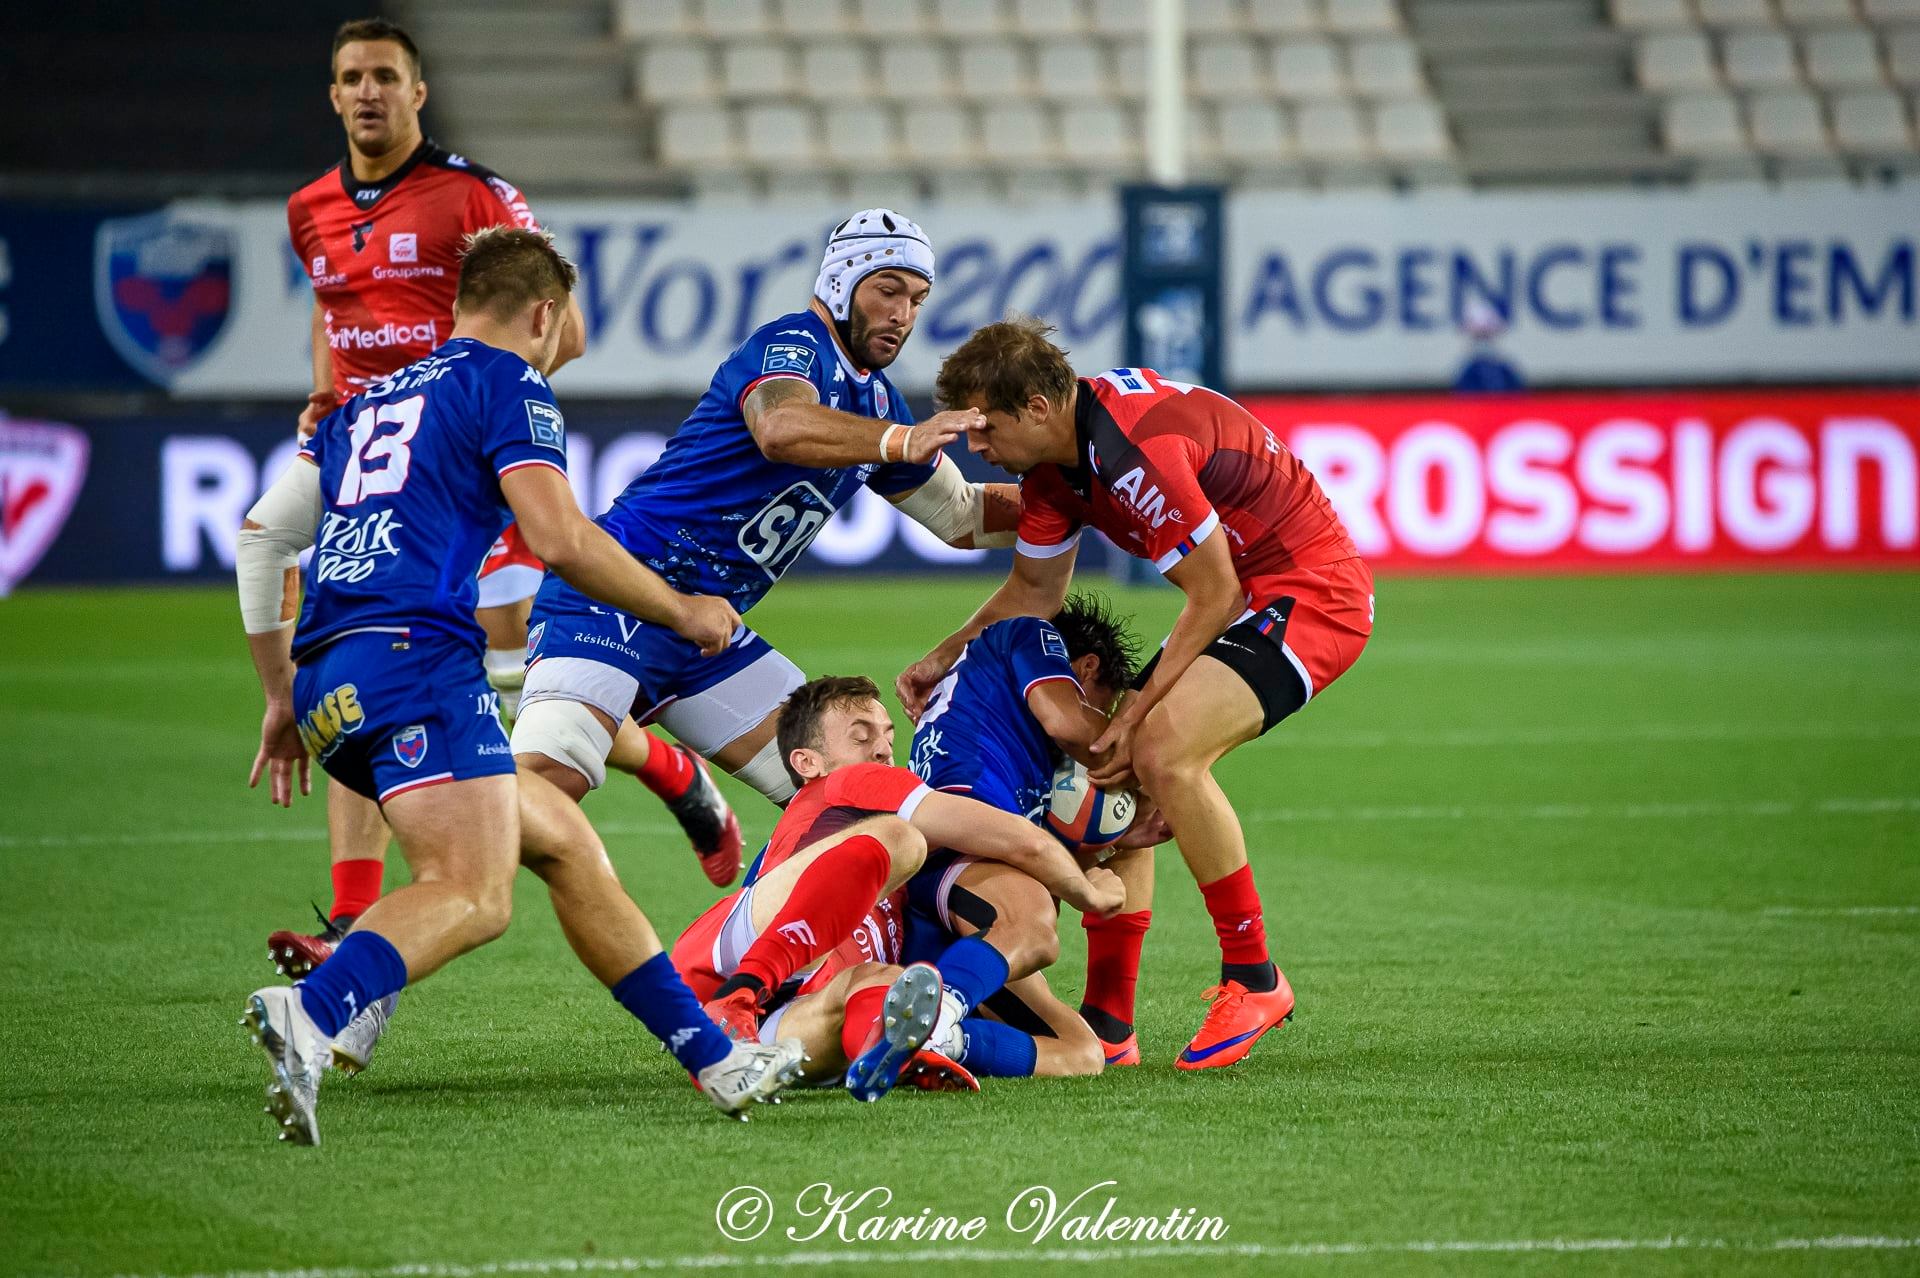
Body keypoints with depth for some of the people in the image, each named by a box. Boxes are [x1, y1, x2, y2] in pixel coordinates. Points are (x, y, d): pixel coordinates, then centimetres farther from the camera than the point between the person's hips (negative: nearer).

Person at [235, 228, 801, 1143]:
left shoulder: (369, 402, 29)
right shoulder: (507, 384, 6)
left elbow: (262, 534, 28)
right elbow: (560, 539, -7)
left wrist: (282, 696, 32)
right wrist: (682, 611, 7)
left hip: (327, 681, 9)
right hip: (414, 656, -9)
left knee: (565, 843, 16)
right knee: (473, 896, -22)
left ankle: (717, 1060, 18)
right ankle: (308, 1017, -47)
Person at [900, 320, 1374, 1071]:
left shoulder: (1137, 449, -28)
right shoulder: (1055, 458, 2)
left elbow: (1215, 595, -22)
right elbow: (1035, 591, 17)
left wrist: (1138, 710, -17)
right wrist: (945, 658, 8)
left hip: (1310, 589, -10)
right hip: (1243, 596, 10)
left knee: (1163, 752, -27)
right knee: (1114, 772, 6)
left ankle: (1253, 979, -14)